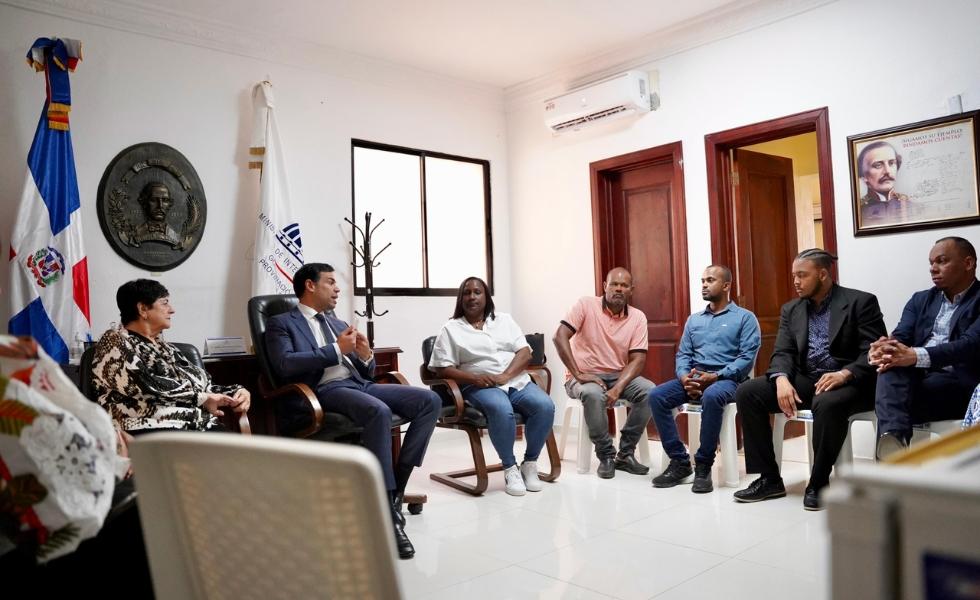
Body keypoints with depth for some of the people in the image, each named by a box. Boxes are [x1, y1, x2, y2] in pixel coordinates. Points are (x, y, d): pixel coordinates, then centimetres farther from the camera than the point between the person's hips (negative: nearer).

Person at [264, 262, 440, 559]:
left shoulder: (340, 324, 29)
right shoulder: (281, 323, 9)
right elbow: (285, 365, -11)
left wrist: (365, 355, 3)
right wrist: (336, 349, -10)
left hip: (360, 384, 7)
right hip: (325, 390, -7)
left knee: (430, 400, -15)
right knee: (379, 411, -37)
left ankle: (397, 487, -13)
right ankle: (388, 515, -30)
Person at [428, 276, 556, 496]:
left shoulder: (504, 320, 16)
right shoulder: (451, 329, 8)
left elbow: (525, 353, 6)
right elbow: (443, 369, 0)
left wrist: (505, 375, -12)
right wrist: (474, 378, -17)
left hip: (517, 381, 4)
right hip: (481, 386, -3)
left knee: (545, 406, -25)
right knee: (502, 410, -36)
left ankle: (530, 463, -7)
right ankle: (510, 468, -16)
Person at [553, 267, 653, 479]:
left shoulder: (638, 317, 0)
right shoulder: (586, 305, -8)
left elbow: (638, 359, -7)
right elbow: (559, 337, -17)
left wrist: (618, 388, -24)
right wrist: (577, 374, -24)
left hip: (618, 375, 4)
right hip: (585, 377, -3)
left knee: (649, 390, -23)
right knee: (593, 394, -36)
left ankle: (625, 453, -8)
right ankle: (606, 455, -14)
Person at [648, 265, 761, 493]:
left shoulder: (745, 317, 4)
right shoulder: (693, 319, 21)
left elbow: (747, 357, -7)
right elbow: (683, 355, 14)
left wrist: (715, 376, -20)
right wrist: (685, 377, -9)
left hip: (726, 379, -5)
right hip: (693, 379, 5)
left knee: (712, 396, -40)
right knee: (657, 395, -21)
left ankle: (703, 465, -25)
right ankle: (680, 461, -15)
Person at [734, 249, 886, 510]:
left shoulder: (861, 302, -2)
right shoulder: (791, 309, 13)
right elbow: (782, 352, 4)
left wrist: (844, 374, -29)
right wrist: (782, 379, -18)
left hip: (848, 381, -5)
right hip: (804, 380, 5)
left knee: (828, 404, -39)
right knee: (747, 392, -14)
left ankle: (819, 482, -16)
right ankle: (769, 478, -7)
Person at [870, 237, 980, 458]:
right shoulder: (921, 299, 21)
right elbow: (900, 336, 6)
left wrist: (915, 356, -33)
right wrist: (887, 346, -22)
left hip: (959, 383, -3)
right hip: (914, 375, 4)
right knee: (892, 362, -32)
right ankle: (893, 436, -55)